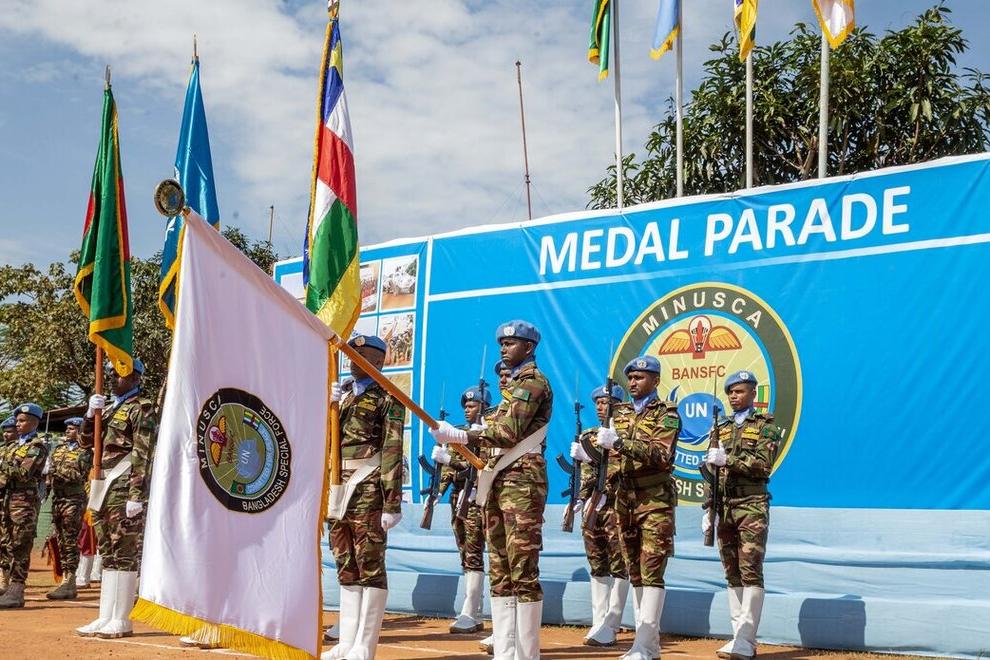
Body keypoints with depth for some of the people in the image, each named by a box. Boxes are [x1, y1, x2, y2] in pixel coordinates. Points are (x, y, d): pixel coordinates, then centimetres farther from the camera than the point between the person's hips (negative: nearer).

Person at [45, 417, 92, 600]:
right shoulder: (59, 448, 17)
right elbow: (50, 471, 18)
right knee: (61, 541, 9)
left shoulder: (85, 452, -4)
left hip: (74, 499, -7)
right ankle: (65, 579, 14)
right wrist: (46, 488, 5)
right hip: (57, 498, 7)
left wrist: (60, 471, -16)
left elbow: (80, 476, -14)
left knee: (70, 542, -9)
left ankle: (69, 583, -11)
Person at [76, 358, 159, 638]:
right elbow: (85, 441, 20)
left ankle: (121, 621, -2)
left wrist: (136, 496, -21)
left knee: (124, 552, -6)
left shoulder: (142, 408, -6)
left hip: (124, 487, -9)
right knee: (108, 553, 11)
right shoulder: (111, 408, 20)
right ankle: (106, 617, 17)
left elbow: (143, 455, -14)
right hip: (104, 487, 9)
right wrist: (91, 413, 3)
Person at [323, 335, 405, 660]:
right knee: (346, 568, 11)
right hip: (337, 489, 7)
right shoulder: (341, 394, 19)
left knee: (370, 566, -3)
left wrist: (392, 504, -15)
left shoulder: (387, 397, -1)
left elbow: (392, 452, -9)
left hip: (368, 489, -7)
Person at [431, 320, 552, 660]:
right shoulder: (514, 382, 23)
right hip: (499, 479, 10)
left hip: (522, 479, -10)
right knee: (499, 570, 8)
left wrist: (459, 435, -18)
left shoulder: (532, 380, -6)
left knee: (523, 570, -9)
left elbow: (510, 432, -17)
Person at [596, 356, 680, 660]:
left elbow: (661, 455, -19)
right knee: (635, 572, 9)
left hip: (654, 500, -6)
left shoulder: (666, 413, -4)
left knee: (651, 572, -9)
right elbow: (612, 452, 17)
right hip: (625, 499, 7)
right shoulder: (621, 413, 15)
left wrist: (619, 442, -26)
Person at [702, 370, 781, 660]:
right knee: (732, 574, 6)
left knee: (750, 572, -10)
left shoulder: (765, 424, 1)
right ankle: (740, 637, 10)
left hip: (752, 506, -6)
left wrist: (728, 459, -20)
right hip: (724, 507, 6)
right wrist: (709, 508, 10)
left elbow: (763, 463, -12)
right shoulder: (721, 428, 17)